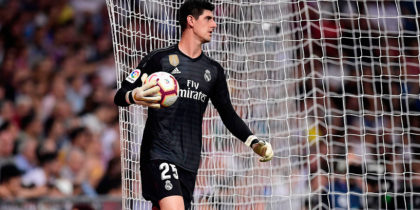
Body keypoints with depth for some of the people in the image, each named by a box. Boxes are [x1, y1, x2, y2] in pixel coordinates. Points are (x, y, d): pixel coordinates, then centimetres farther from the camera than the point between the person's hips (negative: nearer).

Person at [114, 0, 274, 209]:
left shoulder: (214, 70, 16)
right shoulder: (159, 59, -1)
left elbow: (228, 114, 21)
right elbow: (120, 96, -2)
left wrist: (254, 142, 6)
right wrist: (134, 96, -27)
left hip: (190, 160, 5)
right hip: (159, 153, -5)